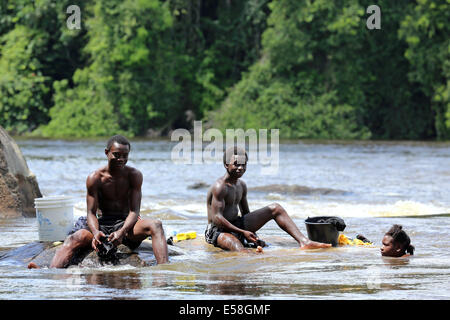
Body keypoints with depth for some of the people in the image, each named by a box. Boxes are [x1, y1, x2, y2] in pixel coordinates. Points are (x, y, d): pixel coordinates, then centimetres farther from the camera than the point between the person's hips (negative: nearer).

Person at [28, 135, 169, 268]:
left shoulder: (134, 175, -3)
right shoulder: (95, 178, -3)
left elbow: (134, 211, -9)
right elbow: (91, 212, -5)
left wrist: (122, 232, -30)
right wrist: (96, 233, -29)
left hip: (127, 224, 0)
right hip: (103, 224, 0)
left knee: (155, 225, -31)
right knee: (75, 238, -29)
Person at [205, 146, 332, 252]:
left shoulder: (241, 185, 9)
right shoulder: (220, 187, -19)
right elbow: (217, 218, -25)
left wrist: (252, 235, 3)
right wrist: (242, 232, -27)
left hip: (237, 225, 9)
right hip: (217, 231, -9)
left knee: (275, 209, 3)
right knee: (236, 246, -44)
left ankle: (304, 242, -11)